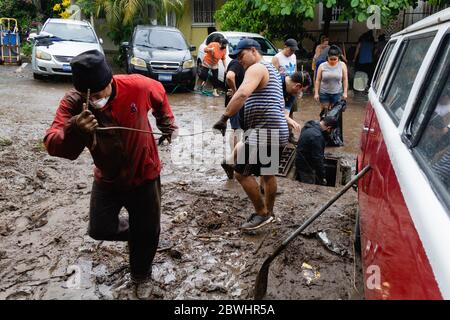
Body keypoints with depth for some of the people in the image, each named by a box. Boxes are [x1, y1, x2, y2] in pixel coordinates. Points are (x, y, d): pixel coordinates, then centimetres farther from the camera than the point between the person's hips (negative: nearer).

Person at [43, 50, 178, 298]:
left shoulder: (137, 86, -24)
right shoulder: (73, 102, -23)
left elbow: (160, 96, 1)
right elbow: (52, 145, -35)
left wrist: (167, 124, 11)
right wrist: (73, 131, -56)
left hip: (144, 174, -1)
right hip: (107, 178, 1)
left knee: (146, 232, 11)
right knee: (100, 229, 3)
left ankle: (141, 276, 40)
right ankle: (134, 232, 39)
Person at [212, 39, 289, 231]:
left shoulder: (256, 68, -9)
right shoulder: (270, 70, 24)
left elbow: (242, 94, -28)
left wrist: (224, 118, -28)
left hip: (265, 133, -11)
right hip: (278, 133, 11)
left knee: (241, 172, -6)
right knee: (268, 173, 21)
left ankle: (262, 214, 3)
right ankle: (268, 212, 35)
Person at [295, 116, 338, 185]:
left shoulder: (311, 126, 2)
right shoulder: (316, 136, -31)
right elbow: (317, 158, -27)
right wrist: (322, 177, -19)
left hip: (301, 163, 10)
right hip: (306, 168, -10)